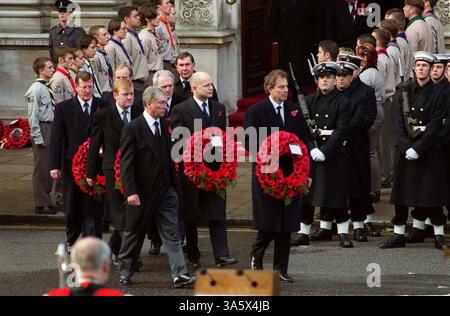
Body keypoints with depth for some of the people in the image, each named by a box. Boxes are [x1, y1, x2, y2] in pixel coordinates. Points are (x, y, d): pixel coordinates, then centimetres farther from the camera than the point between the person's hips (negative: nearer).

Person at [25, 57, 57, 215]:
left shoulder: (47, 88, 11)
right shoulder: (36, 89, -14)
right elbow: (33, 115, -15)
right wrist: (37, 137, -17)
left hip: (51, 128, 9)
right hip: (42, 129, -9)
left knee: (49, 167, 14)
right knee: (41, 168, -3)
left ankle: (46, 201, 24)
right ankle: (41, 204, 3)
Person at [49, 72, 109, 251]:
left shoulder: (103, 107, 1)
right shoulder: (64, 108, 0)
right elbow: (56, 138, -2)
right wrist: (54, 165, -8)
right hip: (71, 163, 1)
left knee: (93, 209, -4)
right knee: (72, 206, 14)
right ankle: (72, 240, 33)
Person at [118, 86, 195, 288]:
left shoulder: (164, 125, 7)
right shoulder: (133, 129, -12)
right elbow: (127, 163, -14)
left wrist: (173, 184, 12)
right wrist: (131, 192, -20)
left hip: (166, 190, 5)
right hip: (142, 192, -5)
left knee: (171, 233, -3)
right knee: (134, 233, 10)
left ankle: (179, 275, -8)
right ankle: (125, 272, 26)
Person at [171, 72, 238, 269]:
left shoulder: (219, 109, 12)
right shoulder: (181, 110, -3)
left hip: (214, 166, 3)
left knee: (217, 214, -5)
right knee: (190, 215, 7)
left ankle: (221, 255, -11)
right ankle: (193, 256, 17)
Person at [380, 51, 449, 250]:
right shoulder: (405, 92, 6)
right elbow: (399, 121, 1)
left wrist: (418, 149, -16)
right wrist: (406, 147, -12)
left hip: (430, 149, -3)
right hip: (407, 148, 3)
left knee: (431, 193, -2)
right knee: (402, 192, 1)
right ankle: (398, 235, 5)